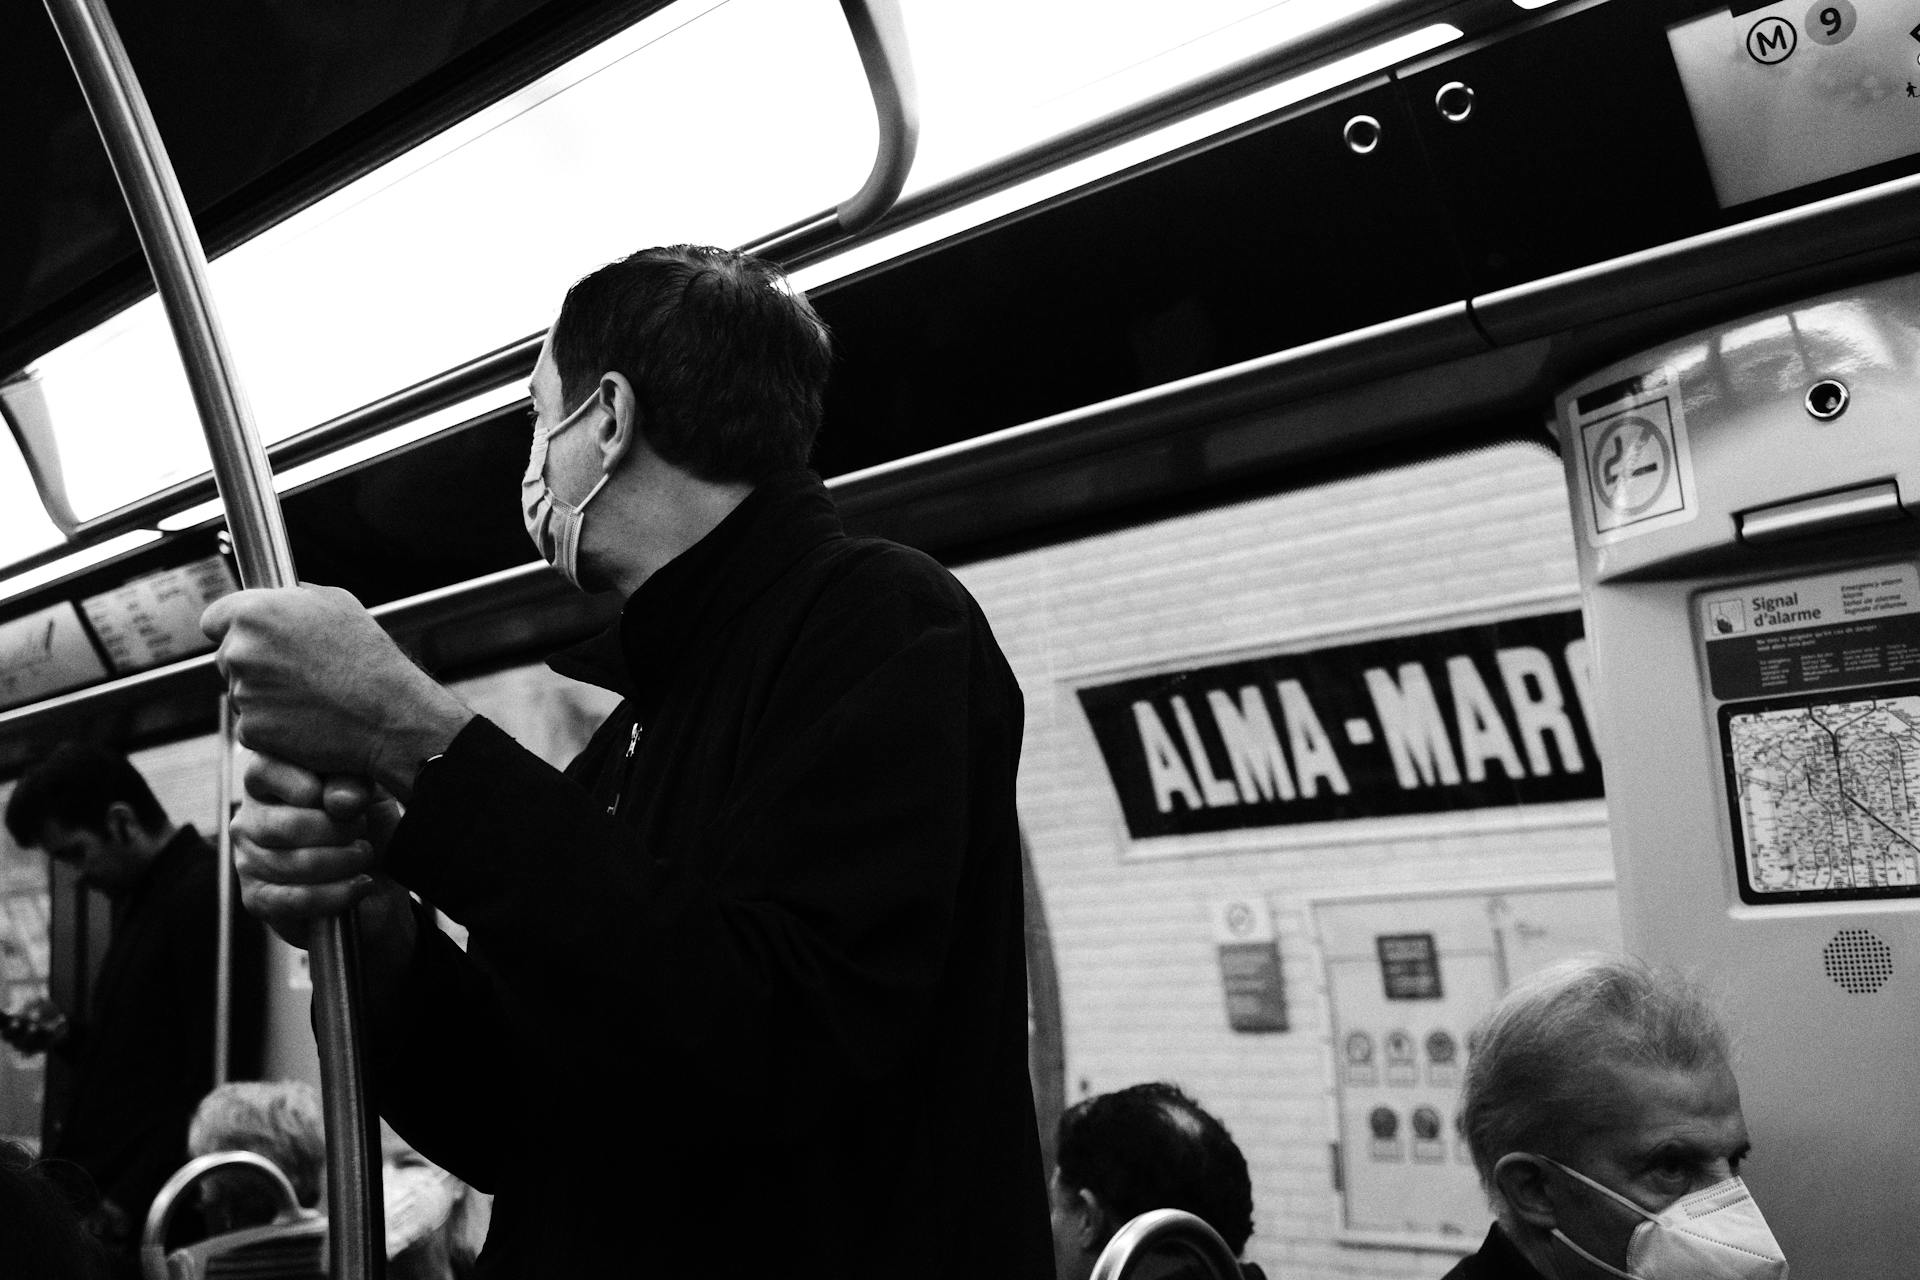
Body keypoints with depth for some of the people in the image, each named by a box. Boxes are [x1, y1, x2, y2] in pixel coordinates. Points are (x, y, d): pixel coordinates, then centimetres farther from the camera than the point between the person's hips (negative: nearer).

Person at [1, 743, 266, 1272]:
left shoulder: (208, 897, -15)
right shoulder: (143, 897, 14)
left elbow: (216, 1090, -19)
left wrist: (125, 1207, -17)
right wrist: (67, 1036, 5)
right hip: (94, 1192, 8)